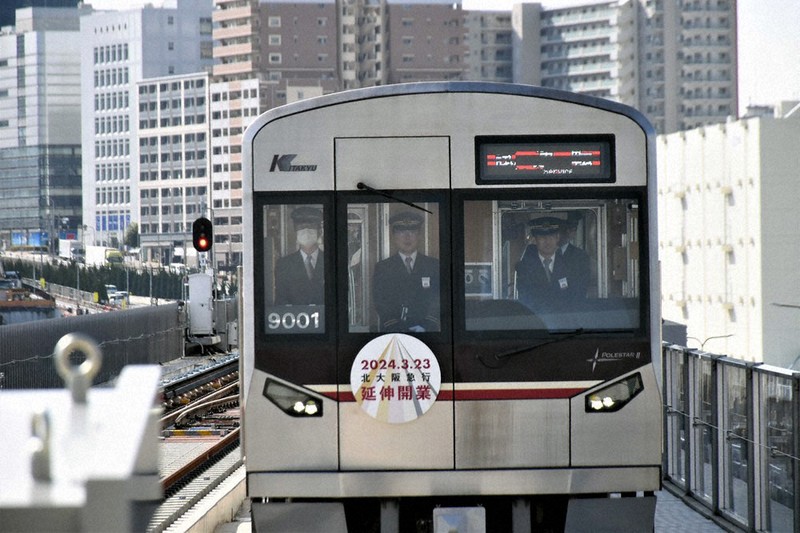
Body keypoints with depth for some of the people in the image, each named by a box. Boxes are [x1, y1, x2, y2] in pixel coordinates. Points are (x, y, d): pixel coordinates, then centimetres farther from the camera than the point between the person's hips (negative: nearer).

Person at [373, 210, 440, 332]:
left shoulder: (434, 266, 14)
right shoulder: (382, 268, 12)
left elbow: (438, 300, 7)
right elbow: (381, 304, 4)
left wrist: (426, 326, -10)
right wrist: (397, 329, -11)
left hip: (427, 331, 1)